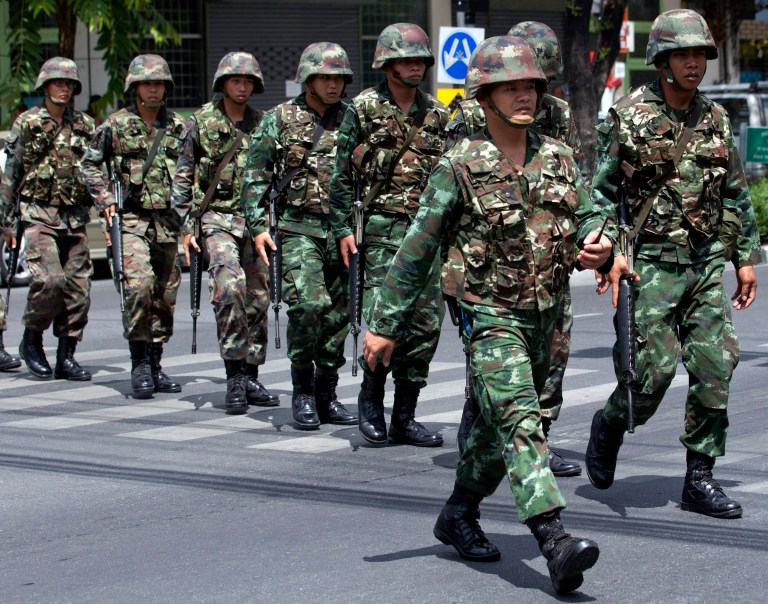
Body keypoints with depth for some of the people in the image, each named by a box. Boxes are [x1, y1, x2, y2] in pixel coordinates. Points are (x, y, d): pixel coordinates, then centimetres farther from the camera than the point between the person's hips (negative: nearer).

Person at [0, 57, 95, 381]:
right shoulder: (27, 123, 3)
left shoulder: (84, 124, 11)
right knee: (49, 280, -18)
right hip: (39, 214, -4)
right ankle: (31, 340, 4)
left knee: (78, 287, -1)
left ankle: (66, 357, 8)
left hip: (75, 217, 4)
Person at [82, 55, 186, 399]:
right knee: (138, 285, -21)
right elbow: (90, 165, 9)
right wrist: (104, 199, -3)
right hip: (132, 219, -4)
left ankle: (155, 365, 17)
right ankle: (139, 363, -11)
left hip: (168, 221, 4)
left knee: (165, 295, 6)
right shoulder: (115, 125, 2)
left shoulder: (178, 128, 9)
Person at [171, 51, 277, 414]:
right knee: (230, 286, -24)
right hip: (218, 217, -4)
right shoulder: (202, 122, 3)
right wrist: (187, 226, -2)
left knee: (257, 300, 4)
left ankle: (250, 379, 15)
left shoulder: (263, 125, 11)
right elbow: (183, 177, 4)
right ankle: (235, 373, -19)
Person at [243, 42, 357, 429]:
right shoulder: (281, 119, 4)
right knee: (307, 303, -18)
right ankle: (302, 390, -3)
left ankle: (326, 395, 15)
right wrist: (258, 226, -4)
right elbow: (256, 175, 4)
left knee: (339, 311, 4)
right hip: (299, 229, -3)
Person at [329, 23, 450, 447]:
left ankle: (404, 417, 10)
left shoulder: (437, 115, 13)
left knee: (425, 324, 2)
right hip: (382, 229, -4)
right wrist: (343, 228, -4)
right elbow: (342, 174, 1)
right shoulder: (363, 109, 1)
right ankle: (371, 396, 12)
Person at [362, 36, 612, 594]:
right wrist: (384, 325, -5)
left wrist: (599, 247, -19)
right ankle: (557, 543, -32)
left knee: (499, 427, 18)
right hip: (490, 316, -6)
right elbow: (417, 250, -7)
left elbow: (590, 222, 7)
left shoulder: (559, 159, 5)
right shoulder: (460, 166, -10)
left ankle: (459, 516, 38)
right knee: (520, 422, -20)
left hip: (544, 317, 6)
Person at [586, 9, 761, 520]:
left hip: (706, 262, 5)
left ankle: (700, 480, 5)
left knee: (715, 367, -3)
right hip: (649, 262, -5)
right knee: (655, 368, -9)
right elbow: (600, 192, -2)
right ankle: (609, 425, 23)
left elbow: (737, 195, 17)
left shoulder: (716, 119, 10)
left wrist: (747, 257, 14)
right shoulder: (628, 117, -5)